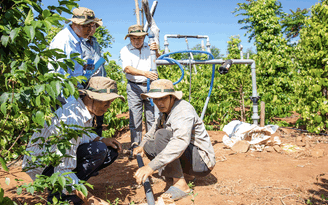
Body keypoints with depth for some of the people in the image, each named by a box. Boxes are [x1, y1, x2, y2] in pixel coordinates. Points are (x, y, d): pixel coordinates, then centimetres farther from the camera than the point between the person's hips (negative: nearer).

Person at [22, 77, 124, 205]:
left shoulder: (87, 109, -4)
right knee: (97, 150, -28)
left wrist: (102, 140, -4)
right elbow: (63, 171, -33)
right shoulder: (71, 119, -32)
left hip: (66, 155, 9)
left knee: (112, 151, -2)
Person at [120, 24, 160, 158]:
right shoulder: (125, 50, 2)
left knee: (152, 117, 4)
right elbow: (127, 68, -14)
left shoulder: (149, 48, 10)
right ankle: (135, 148, 7)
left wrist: (156, 52, -10)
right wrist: (145, 73, -30)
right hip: (134, 87, -2)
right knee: (135, 119, -2)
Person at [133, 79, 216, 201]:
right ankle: (183, 172, 7)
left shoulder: (183, 110, -22)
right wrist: (142, 146, 6)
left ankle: (180, 184, -25)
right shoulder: (165, 111, 7)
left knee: (162, 135, -26)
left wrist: (151, 166, -46)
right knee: (149, 146, 6)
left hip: (202, 162, -9)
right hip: (188, 159, 9)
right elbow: (153, 131, 25)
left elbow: (181, 142, -39)